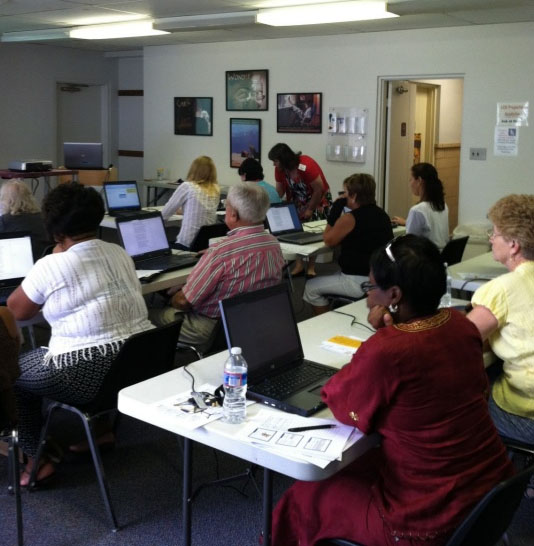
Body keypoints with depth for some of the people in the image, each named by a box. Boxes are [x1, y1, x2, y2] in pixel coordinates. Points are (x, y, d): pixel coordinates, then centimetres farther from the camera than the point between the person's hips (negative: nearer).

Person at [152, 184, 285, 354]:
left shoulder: (222, 251, -27)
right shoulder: (275, 244, -5)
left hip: (215, 329, -8)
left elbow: (183, 301, -19)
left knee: (152, 314, 9)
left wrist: (173, 300, 4)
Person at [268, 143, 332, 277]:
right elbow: (280, 190, -5)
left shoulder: (306, 166, -32)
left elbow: (319, 190, -24)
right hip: (298, 201, 5)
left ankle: (311, 267, 1)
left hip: (318, 199, -5)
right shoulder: (280, 169, -14)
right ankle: (299, 265, 3)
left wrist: (310, 210, -17)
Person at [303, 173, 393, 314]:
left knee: (311, 288, 8)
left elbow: (328, 240, -4)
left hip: (361, 282, -9)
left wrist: (336, 209, -2)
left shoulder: (350, 218, -18)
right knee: (335, 276, 32)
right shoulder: (381, 214, 6)